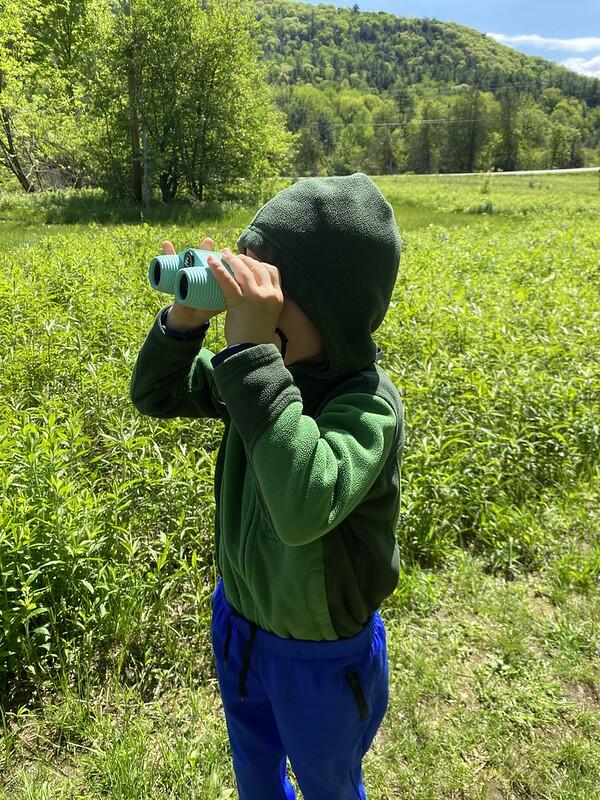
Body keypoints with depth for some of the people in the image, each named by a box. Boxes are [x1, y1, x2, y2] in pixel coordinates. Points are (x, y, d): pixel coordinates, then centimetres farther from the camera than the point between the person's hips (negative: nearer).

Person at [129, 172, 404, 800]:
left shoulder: (370, 403, -31)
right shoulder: (269, 366, -14)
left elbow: (304, 508, -50)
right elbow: (153, 396, -3)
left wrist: (249, 353, -47)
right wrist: (183, 319, -22)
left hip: (321, 654, -5)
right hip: (238, 619, 6)